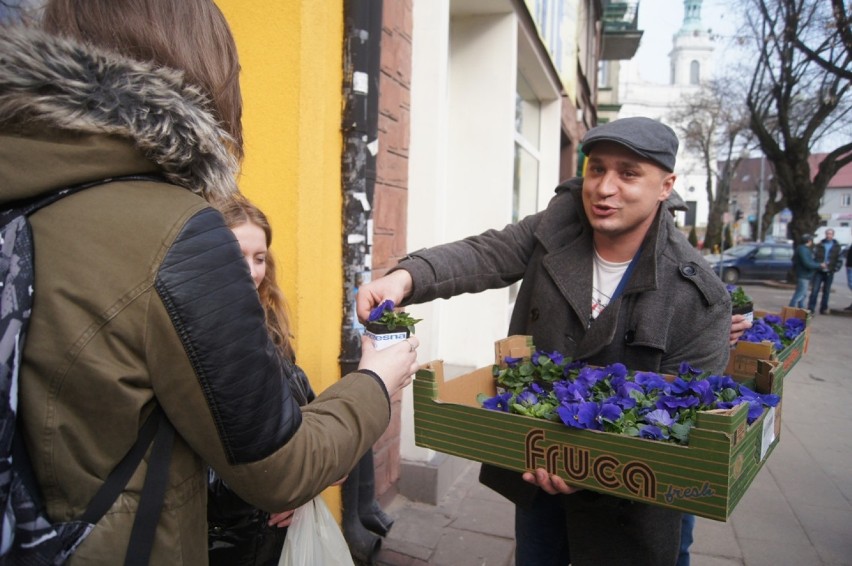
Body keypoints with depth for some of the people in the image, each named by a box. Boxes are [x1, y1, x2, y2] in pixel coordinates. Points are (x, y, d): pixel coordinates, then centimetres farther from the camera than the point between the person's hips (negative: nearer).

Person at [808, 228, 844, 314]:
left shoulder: (837, 247, 5)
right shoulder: (819, 245, 4)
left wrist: (835, 268, -5)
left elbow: (840, 260, 6)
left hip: (829, 272, 1)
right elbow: (813, 257, 5)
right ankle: (811, 308, -7)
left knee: (826, 292, 8)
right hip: (819, 271, -1)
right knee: (814, 290, -8)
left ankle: (824, 309, 17)